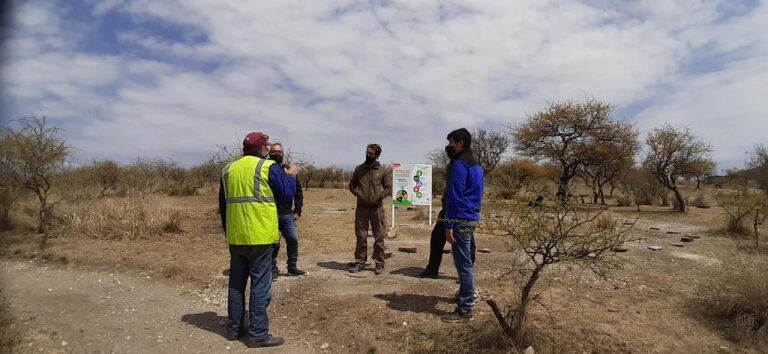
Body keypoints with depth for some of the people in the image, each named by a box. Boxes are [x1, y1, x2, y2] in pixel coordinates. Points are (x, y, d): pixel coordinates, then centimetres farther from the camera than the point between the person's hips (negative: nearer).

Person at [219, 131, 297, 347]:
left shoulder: (229, 169, 11)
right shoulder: (268, 167, -8)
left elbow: (222, 204, 16)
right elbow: (286, 196, -6)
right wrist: (290, 176, 11)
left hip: (235, 237, 6)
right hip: (260, 236, -6)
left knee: (236, 283, 16)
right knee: (260, 285, 1)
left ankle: (234, 328, 26)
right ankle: (258, 334, 5)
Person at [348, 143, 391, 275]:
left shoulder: (382, 170, 1)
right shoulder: (359, 168, 6)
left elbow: (388, 188, 6)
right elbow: (352, 184, 13)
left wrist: (380, 196, -9)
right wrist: (358, 194, -3)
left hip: (377, 208, -2)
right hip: (361, 207, 2)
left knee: (379, 237, 3)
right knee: (361, 236, 7)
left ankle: (379, 264, 13)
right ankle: (360, 262, 17)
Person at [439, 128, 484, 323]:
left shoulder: (460, 164, -15)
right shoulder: (475, 164, 16)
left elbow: (454, 197, -19)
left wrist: (449, 226, -19)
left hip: (461, 220, -10)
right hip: (472, 218, 10)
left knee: (463, 264, -5)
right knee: (466, 261, 22)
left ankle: (465, 310, 1)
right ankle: (468, 295, 38)